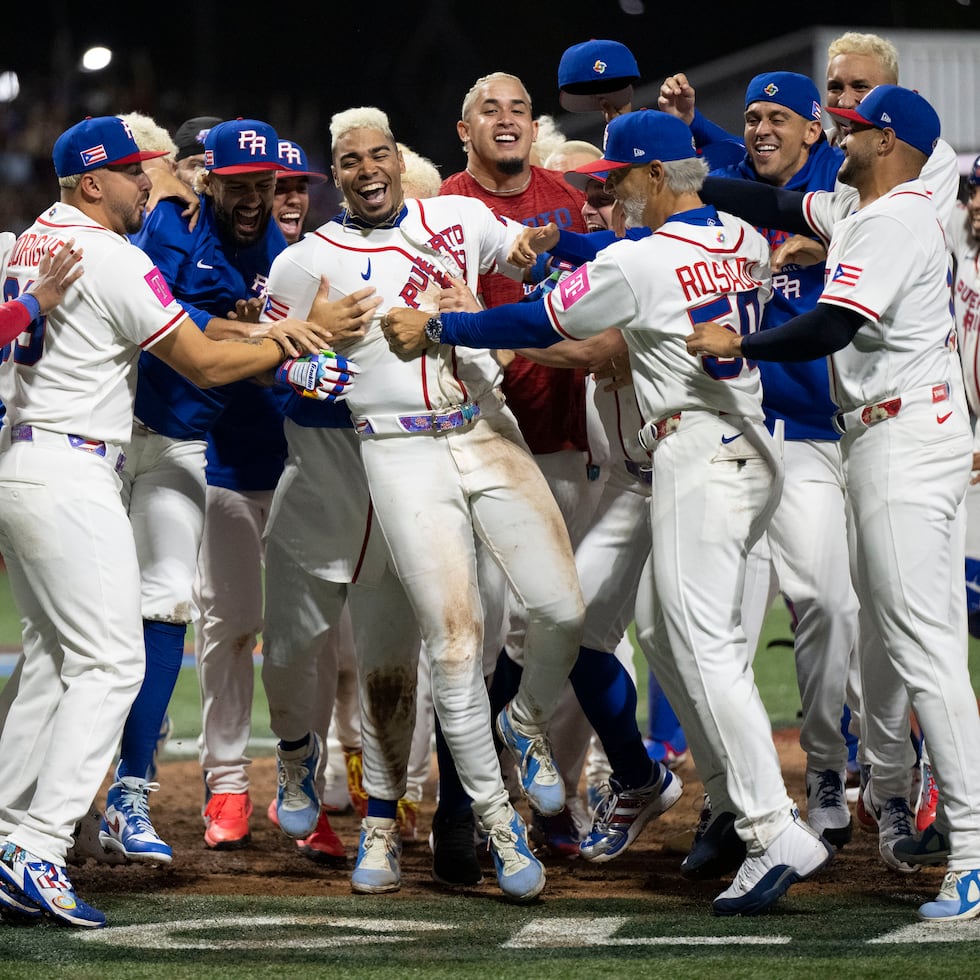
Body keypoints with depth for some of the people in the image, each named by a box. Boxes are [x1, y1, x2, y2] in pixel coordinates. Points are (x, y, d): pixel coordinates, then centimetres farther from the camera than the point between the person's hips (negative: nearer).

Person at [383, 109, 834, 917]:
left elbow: (538, 325, -5)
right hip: (751, 449, 9)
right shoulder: (744, 242, 10)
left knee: (703, 645, -11)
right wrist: (555, 238, 30)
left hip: (697, 454, -9)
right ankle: (739, 796, 18)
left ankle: (778, 837, -20)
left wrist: (435, 329, 6)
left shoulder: (639, 263, -12)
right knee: (659, 624, 20)